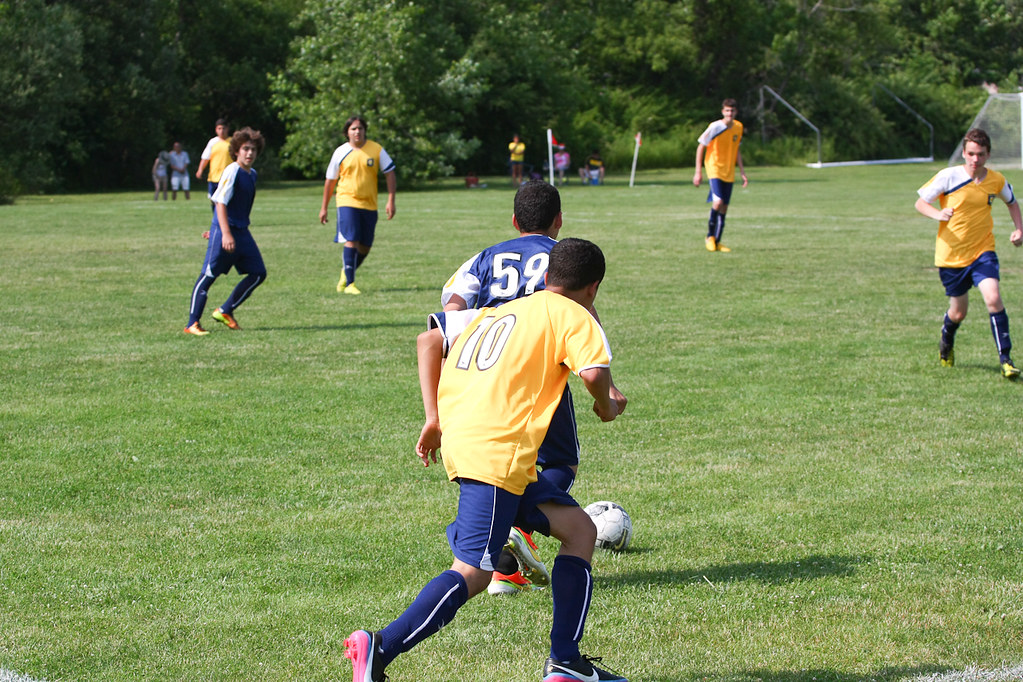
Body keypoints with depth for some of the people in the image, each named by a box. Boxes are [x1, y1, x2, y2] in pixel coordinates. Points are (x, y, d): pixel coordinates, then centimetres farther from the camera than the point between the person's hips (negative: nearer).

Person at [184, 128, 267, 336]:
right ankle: (192, 323, -2)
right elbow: (220, 203, -18)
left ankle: (225, 311, 14)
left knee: (258, 273, 5)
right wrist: (225, 233, -26)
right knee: (208, 276, -6)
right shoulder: (232, 171, -13)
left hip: (242, 232, 9)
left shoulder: (252, 174, 13)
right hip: (224, 231, -9)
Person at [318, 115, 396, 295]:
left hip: (369, 205, 3)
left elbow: (390, 174, 5)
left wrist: (391, 201, -5)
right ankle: (349, 284, -14)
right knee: (351, 241, -17)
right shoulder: (341, 152, 1)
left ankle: (346, 273, 33)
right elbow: (330, 180, 10)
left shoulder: (377, 150, 1)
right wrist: (324, 208, 11)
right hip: (347, 202, -2)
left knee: (365, 248, 7)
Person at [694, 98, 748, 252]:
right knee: (718, 202, -21)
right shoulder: (715, 127, -12)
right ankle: (710, 236, -2)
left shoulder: (738, 127, 6)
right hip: (714, 169, -6)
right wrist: (698, 172, -11)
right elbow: (701, 147, -7)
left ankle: (717, 242, 14)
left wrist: (742, 172, 16)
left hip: (729, 173, 6)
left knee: (724, 207, 5)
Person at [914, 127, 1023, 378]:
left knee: (993, 298, -22)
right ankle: (946, 346, 45)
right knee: (958, 312, 10)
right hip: (951, 253, -1)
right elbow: (920, 203, -6)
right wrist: (938, 214, -26)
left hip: (982, 250, 1)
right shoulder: (949, 176, -13)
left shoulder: (996, 180, -3)